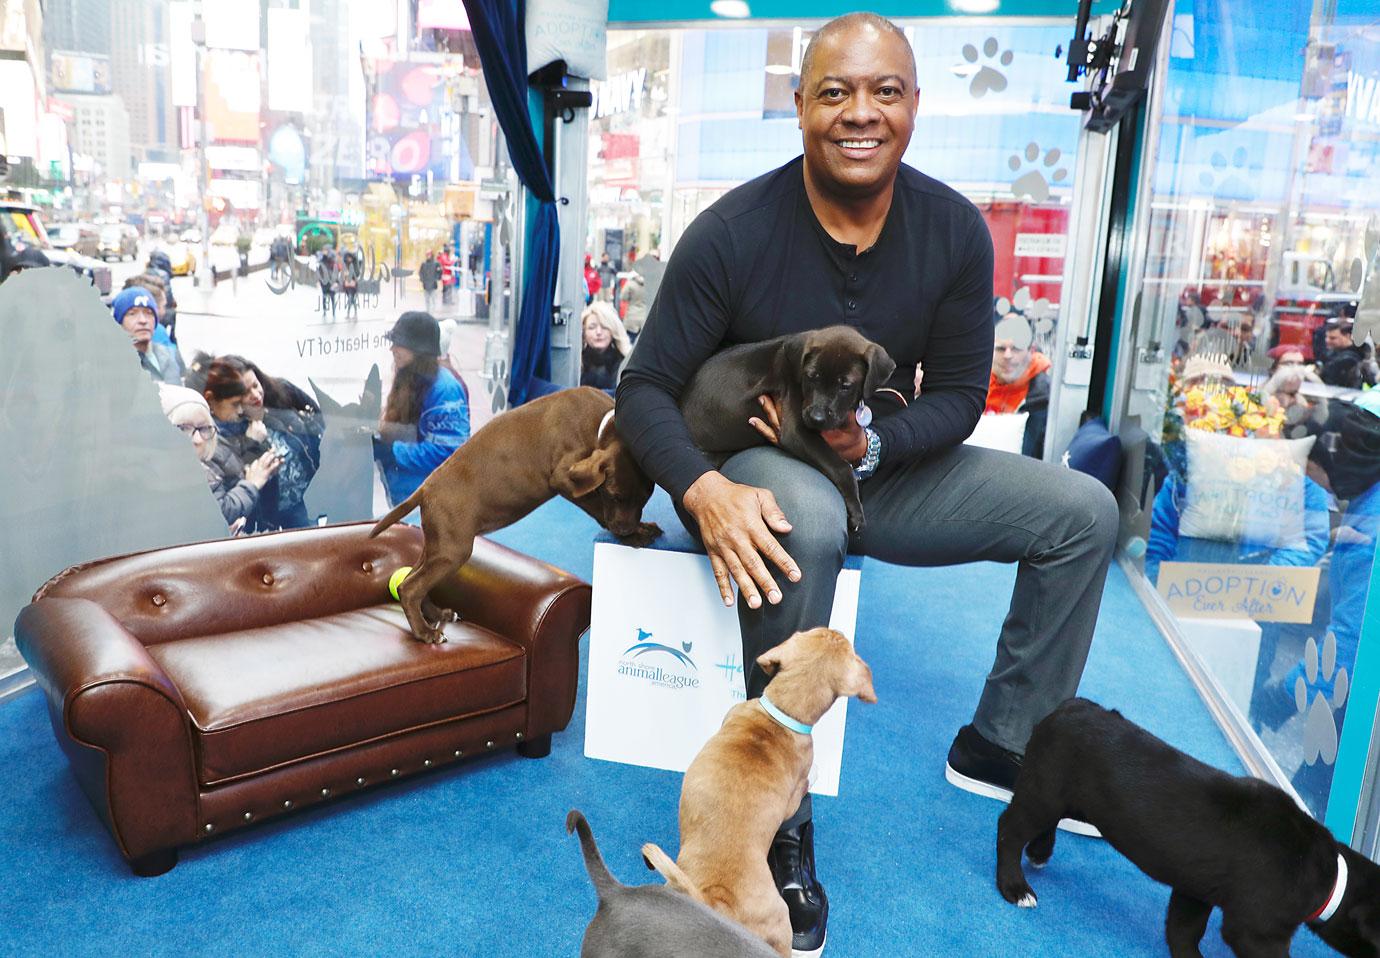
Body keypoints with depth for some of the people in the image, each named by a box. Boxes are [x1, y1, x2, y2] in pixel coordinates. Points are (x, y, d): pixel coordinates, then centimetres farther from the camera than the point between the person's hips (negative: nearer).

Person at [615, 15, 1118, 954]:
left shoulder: (955, 230, -9)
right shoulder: (733, 233, -19)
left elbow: (959, 395, -2)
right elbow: (645, 388, -16)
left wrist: (871, 446, -22)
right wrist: (703, 491, -35)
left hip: (883, 462, 5)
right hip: (756, 465, -4)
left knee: (1082, 511, -3)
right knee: (802, 521, -40)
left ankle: (1002, 746, 11)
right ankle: (782, 827, -23)